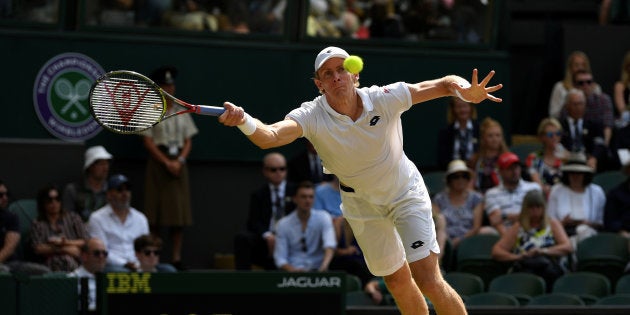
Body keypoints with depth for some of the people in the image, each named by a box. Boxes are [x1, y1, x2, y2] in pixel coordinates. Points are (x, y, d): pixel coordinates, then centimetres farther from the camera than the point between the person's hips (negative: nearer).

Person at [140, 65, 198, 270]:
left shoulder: (181, 112, 14)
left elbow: (188, 141, 11)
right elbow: (147, 142, -5)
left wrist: (179, 161, -6)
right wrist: (167, 163, -11)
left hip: (178, 163, 4)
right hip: (157, 162, -4)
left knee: (179, 213, -1)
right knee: (155, 214, -7)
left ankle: (176, 258, -1)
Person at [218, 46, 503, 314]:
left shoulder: (384, 99, -25)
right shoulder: (312, 116, -25)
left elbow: (444, 84, -21)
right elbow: (270, 136, -43)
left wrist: (467, 91, -45)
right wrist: (243, 120, -65)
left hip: (406, 191, -2)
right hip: (362, 206, 2)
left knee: (429, 282, -13)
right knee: (398, 283, 14)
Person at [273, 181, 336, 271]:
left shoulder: (323, 218, 0)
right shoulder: (283, 224, 2)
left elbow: (329, 244, -16)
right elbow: (280, 258, 0)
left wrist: (324, 266, -35)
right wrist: (293, 270, -21)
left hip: (318, 270, 0)